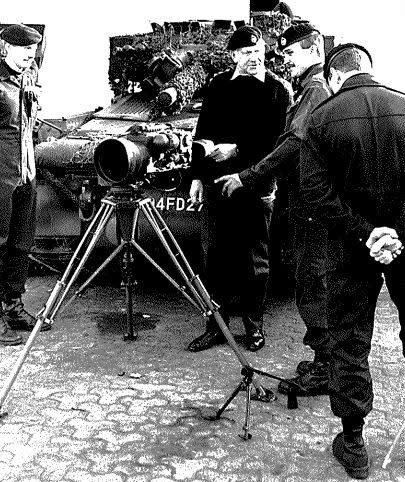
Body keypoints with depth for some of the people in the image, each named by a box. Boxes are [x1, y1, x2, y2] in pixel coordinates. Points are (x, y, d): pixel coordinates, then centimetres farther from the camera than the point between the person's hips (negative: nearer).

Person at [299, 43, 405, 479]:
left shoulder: (322, 118, -6)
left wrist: (363, 233, -11)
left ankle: (353, 444, 19)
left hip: (351, 247, -1)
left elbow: (315, 192, -12)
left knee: (349, 344, 9)